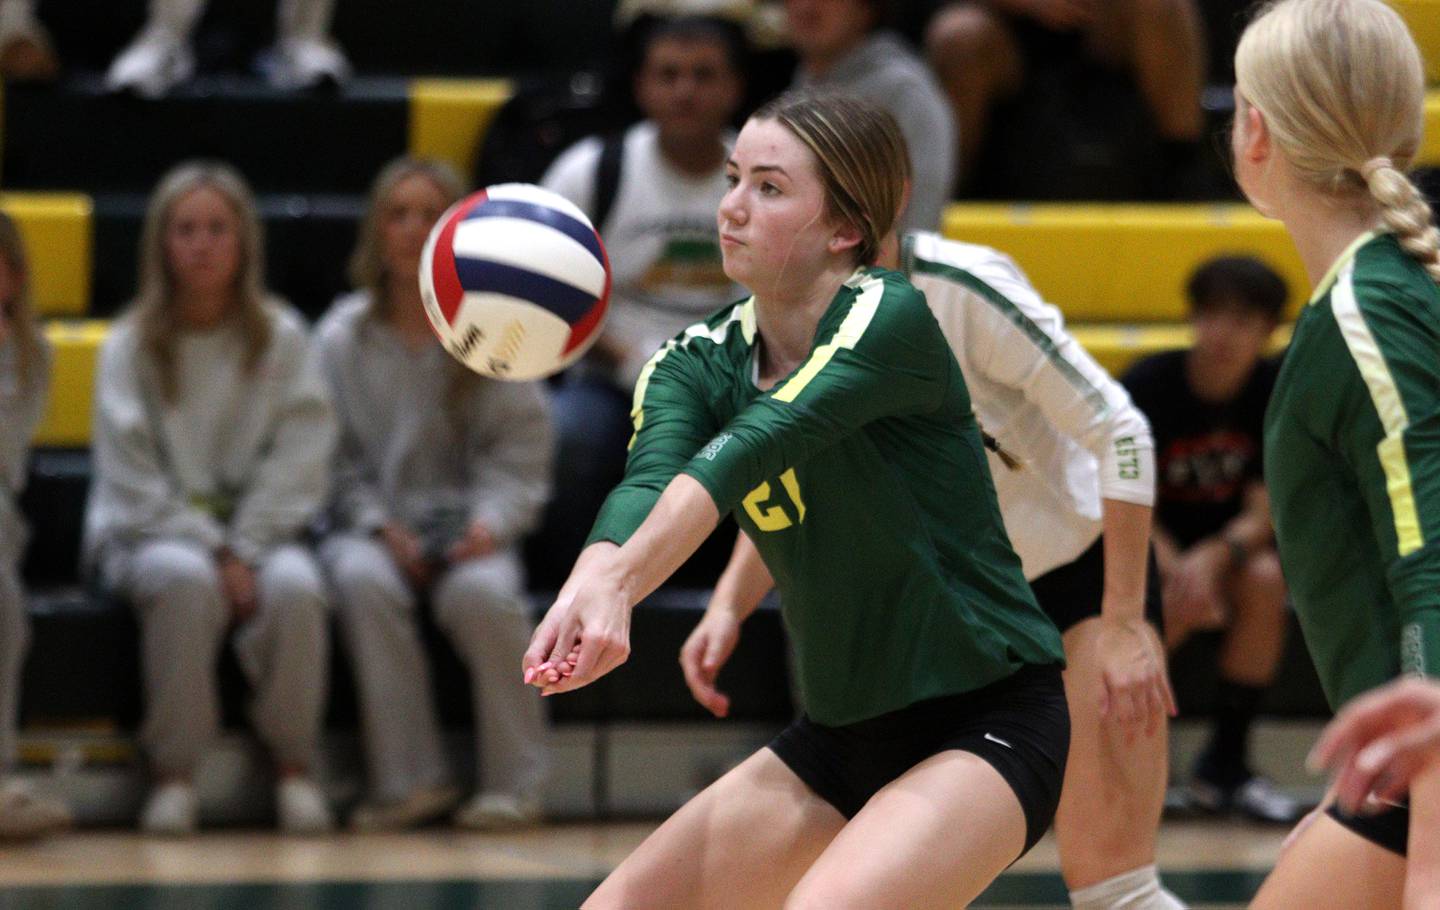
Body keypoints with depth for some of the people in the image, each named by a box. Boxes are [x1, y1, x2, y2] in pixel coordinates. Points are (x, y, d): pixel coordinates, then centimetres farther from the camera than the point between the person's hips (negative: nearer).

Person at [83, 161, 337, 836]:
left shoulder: (281, 338, 4)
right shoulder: (130, 345, 1)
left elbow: (299, 460, -3)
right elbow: (131, 475, -6)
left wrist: (242, 552, -15)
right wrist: (208, 549, -18)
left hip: (259, 528, 1)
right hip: (149, 530, -1)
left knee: (295, 585, -33)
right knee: (186, 580, -36)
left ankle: (294, 765, -16)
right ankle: (172, 773, -27)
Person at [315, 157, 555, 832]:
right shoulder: (343, 339, 7)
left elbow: (520, 453, 3)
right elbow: (334, 458, 5)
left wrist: (491, 522, -15)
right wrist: (380, 527, -11)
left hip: (466, 523, 0)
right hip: (372, 526, 0)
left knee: (481, 592, -34)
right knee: (365, 584, -35)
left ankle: (513, 782, -20)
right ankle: (411, 781, -29)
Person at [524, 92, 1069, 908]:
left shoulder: (889, 317, -17)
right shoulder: (698, 364, 1)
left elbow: (761, 441, -33)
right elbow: (648, 481, -20)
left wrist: (619, 580, -49)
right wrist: (589, 588, -44)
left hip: (987, 722, -7)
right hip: (844, 733, 7)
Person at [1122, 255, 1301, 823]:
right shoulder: (1150, 385, -16)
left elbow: (1262, 513, -12)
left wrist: (1214, 557, -32)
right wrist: (1174, 568, -34)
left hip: (1229, 545, 3)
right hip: (1144, 544, -3)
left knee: (1266, 580, -31)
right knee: (1177, 604, -35)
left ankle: (1225, 763, -18)